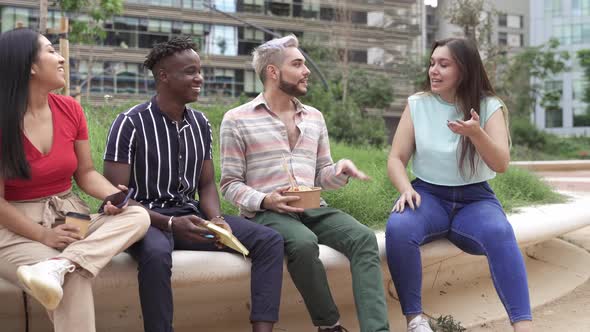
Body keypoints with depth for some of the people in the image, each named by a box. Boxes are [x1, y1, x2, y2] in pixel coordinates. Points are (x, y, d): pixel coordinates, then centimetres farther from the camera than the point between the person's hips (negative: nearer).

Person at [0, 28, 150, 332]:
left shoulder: (70, 110, 3)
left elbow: (85, 173, 9)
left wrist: (114, 195, -12)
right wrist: (43, 236, -19)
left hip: (70, 220, 6)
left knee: (138, 217, -23)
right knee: (74, 284, -34)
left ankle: (59, 266, -38)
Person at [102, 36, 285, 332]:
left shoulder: (201, 124, 8)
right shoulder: (130, 124, -11)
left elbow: (206, 185, 13)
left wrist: (216, 219, -10)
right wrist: (170, 223, -25)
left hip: (191, 214, 6)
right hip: (147, 218, -6)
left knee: (269, 240, -10)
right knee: (156, 253, -42)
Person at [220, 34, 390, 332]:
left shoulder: (314, 117, 19)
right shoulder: (237, 119, 3)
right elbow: (230, 184, 1)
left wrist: (341, 170, -4)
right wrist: (265, 200, -18)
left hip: (313, 208, 5)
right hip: (266, 213, -4)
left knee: (363, 237, -25)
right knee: (304, 243, -37)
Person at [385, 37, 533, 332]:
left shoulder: (489, 106, -1)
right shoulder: (417, 104, 2)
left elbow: (501, 164, -11)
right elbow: (396, 159, 3)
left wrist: (476, 133, -29)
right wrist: (405, 188, -19)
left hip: (475, 199, 0)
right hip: (429, 195, 1)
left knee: (500, 234, -35)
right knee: (398, 228, -33)